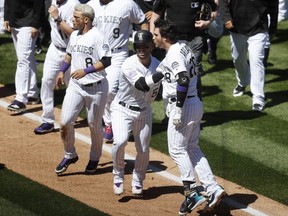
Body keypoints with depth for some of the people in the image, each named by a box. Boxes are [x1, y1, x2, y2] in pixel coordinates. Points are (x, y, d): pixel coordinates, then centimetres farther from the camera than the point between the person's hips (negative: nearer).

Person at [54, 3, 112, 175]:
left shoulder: (97, 37, -15)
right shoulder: (74, 35, 8)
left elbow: (106, 61, -19)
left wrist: (86, 70, -25)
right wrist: (62, 71, 13)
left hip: (95, 88, -6)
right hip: (75, 85, 6)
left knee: (95, 125, 8)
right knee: (65, 122, -5)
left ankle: (95, 158, 28)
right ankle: (70, 155, 14)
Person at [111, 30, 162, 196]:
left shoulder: (157, 65, -7)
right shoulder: (129, 65, -23)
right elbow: (143, 85, -37)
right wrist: (163, 73, -43)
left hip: (144, 112, 4)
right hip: (122, 109, -4)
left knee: (143, 150, 8)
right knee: (120, 141, -25)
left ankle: (138, 182, 32)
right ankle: (118, 176, -1)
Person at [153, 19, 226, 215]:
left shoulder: (174, 54, -16)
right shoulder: (183, 47, 12)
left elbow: (183, 80, -27)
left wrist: (178, 109, -26)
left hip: (184, 104, -10)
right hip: (196, 103, 10)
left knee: (177, 149, -3)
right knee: (192, 149, 14)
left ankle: (192, 192, -6)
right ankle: (212, 188, 8)